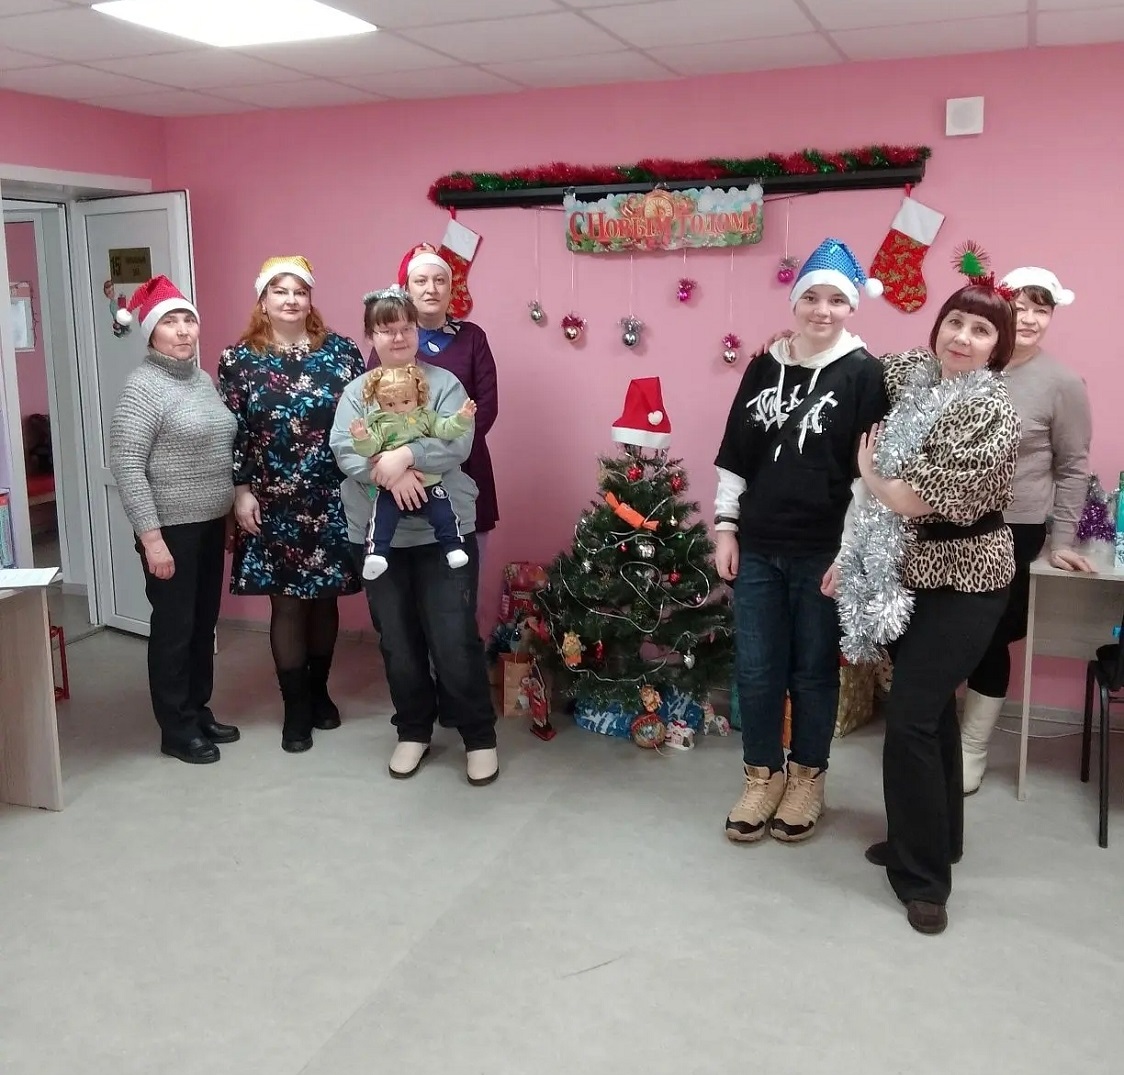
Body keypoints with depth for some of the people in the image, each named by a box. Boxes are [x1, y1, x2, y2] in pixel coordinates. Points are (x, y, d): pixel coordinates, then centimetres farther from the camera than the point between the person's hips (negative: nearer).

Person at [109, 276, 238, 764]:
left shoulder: (203, 379, 10)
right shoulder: (144, 386, -14)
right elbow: (125, 467, -18)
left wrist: (233, 507, 16)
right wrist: (151, 536, -20)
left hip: (211, 523, 8)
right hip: (171, 528, -7)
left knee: (204, 622, 16)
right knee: (174, 627, 3)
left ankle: (199, 711, 30)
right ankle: (176, 729, 16)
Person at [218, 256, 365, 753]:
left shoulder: (340, 350, 2)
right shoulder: (238, 359, 1)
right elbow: (230, 432, 1)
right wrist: (241, 491, -5)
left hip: (332, 500, 1)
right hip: (272, 504, -1)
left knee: (324, 597, 12)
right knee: (287, 602, 2)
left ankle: (319, 692, 29)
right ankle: (296, 708, 14)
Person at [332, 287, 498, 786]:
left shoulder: (444, 384, 0)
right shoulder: (355, 392, 7)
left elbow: (458, 444, -14)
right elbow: (344, 450, -8)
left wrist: (405, 454, -26)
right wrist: (388, 473, -24)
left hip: (443, 532, -3)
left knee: (454, 640, -2)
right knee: (398, 642, 12)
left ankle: (479, 736, 15)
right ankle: (413, 731, 30)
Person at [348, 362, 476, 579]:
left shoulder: (426, 416, 13)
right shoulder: (378, 423, 7)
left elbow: (445, 429, 4)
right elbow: (370, 448, -4)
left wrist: (462, 418, -12)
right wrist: (361, 439, -26)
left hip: (428, 482, 2)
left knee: (444, 512, -6)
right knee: (382, 516, -15)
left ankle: (453, 546, 5)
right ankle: (376, 553, -15)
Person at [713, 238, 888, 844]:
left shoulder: (862, 373, -5)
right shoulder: (765, 367, 7)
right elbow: (734, 454, 11)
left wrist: (851, 552, -12)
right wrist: (725, 527, 5)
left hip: (824, 553, -3)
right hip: (757, 548, 4)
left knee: (814, 670, 9)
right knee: (755, 670, 8)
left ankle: (807, 780, 27)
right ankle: (762, 777, 26)